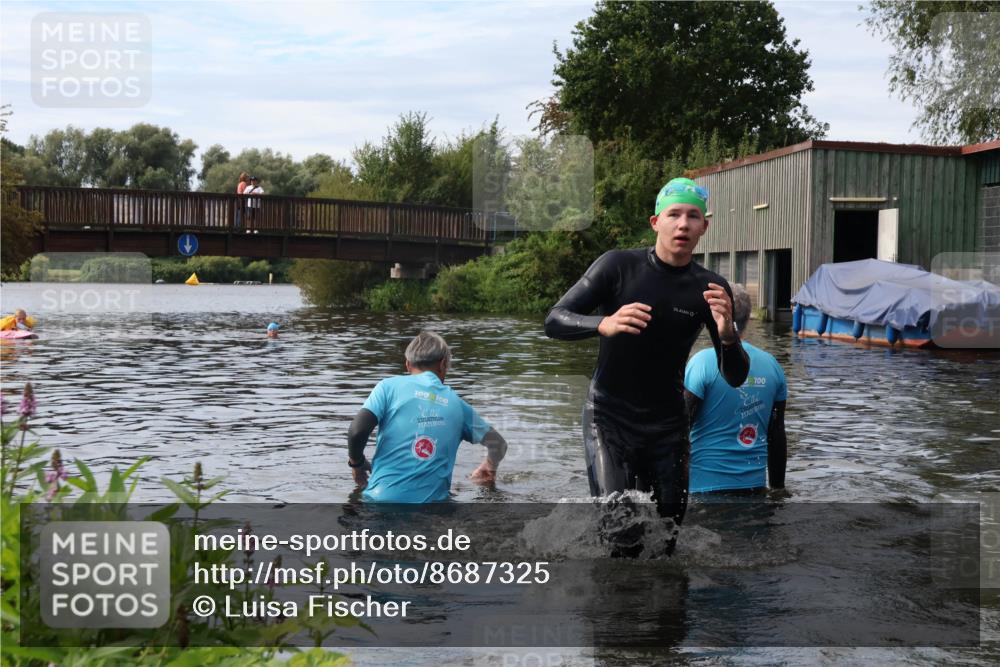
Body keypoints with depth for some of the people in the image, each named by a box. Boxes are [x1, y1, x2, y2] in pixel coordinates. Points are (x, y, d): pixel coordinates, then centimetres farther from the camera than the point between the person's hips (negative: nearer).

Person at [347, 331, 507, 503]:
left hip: (384, 497, -1)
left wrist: (357, 463, 14)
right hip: (431, 500, 1)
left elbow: (357, 431, -6)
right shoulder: (457, 404, 14)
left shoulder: (390, 386, 6)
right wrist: (489, 469, 40)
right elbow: (498, 444, 20)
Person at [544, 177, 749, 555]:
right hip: (609, 420, -3)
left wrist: (726, 333, -25)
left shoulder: (711, 289, -2)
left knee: (666, 540, 9)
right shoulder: (619, 266, -9)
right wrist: (604, 324, -33)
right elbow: (554, 322, -12)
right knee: (620, 539, -18)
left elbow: (735, 378, -3)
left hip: (668, 427, 3)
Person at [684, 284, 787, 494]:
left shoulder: (703, 362, -11)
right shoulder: (772, 365, 6)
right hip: (755, 484, 5)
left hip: (707, 485, -5)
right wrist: (778, 487, 19)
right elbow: (777, 435, 11)